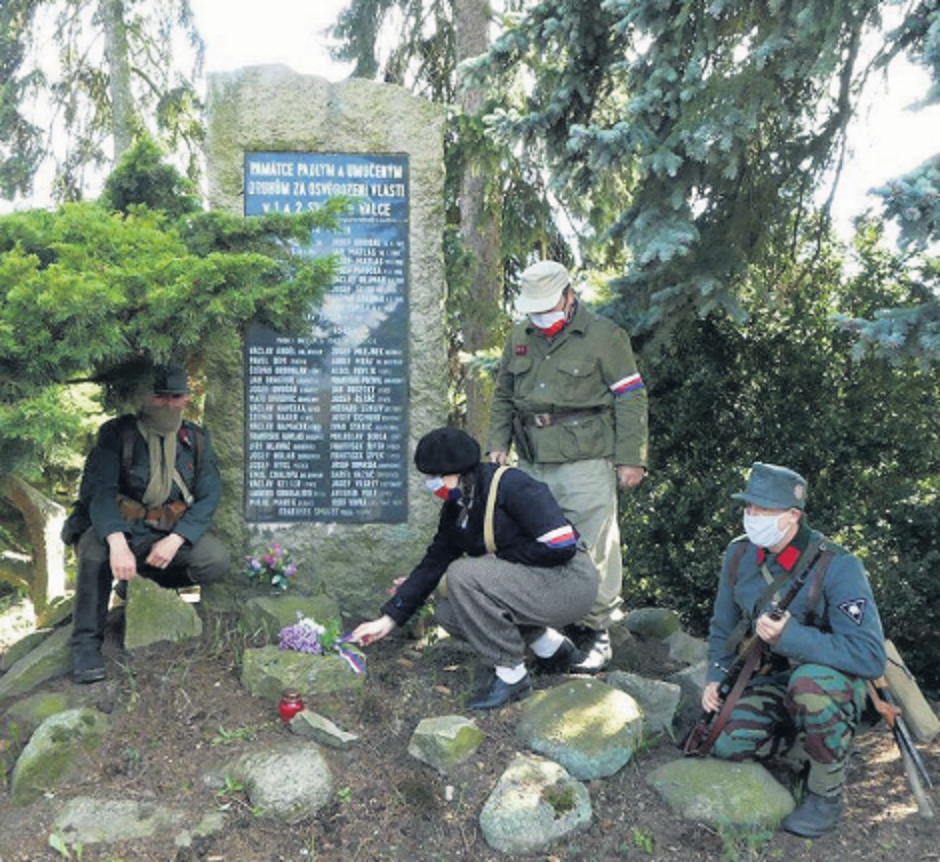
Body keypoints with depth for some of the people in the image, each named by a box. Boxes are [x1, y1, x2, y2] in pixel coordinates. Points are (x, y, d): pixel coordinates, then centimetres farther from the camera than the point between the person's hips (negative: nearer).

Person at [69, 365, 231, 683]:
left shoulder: (196, 440, 3)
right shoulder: (117, 433, -5)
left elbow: (209, 496, -3)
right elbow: (98, 489, -17)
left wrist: (176, 540, -21)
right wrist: (117, 542, -36)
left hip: (174, 531, 3)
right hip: (123, 528, -2)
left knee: (216, 562, -24)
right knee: (94, 552, -35)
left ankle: (145, 578, 3)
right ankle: (86, 642, -18)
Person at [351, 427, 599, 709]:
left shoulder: (511, 486, -18)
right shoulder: (456, 509, 7)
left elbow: (561, 545, -22)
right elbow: (433, 562, 11)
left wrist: (500, 555, -12)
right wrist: (388, 619, 8)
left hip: (570, 581, -9)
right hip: (528, 581, 9)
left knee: (463, 574, -23)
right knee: (447, 611, -1)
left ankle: (511, 675, -10)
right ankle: (550, 643, 13)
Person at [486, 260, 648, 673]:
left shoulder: (604, 336, -2)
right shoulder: (519, 338, 15)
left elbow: (631, 398, -3)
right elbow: (503, 396, 24)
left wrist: (630, 458, -7)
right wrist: (498, 443, 14)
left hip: (586, 464, -6)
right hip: (532, 465, 6)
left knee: (592, 550, -5)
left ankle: (597, 631, 8)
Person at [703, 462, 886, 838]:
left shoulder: (838, 568, -25)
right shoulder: (739, 555, -6)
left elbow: (870, 657, -31)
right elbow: (724, 627, 11)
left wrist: (789, 636, -36)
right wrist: (717, 675, -3)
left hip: (834, 686, -5)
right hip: (771, 680, 5)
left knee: (811, 682, -39)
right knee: (726, 741, -20)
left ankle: (827, 793, -14)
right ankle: (811, 747, 9)